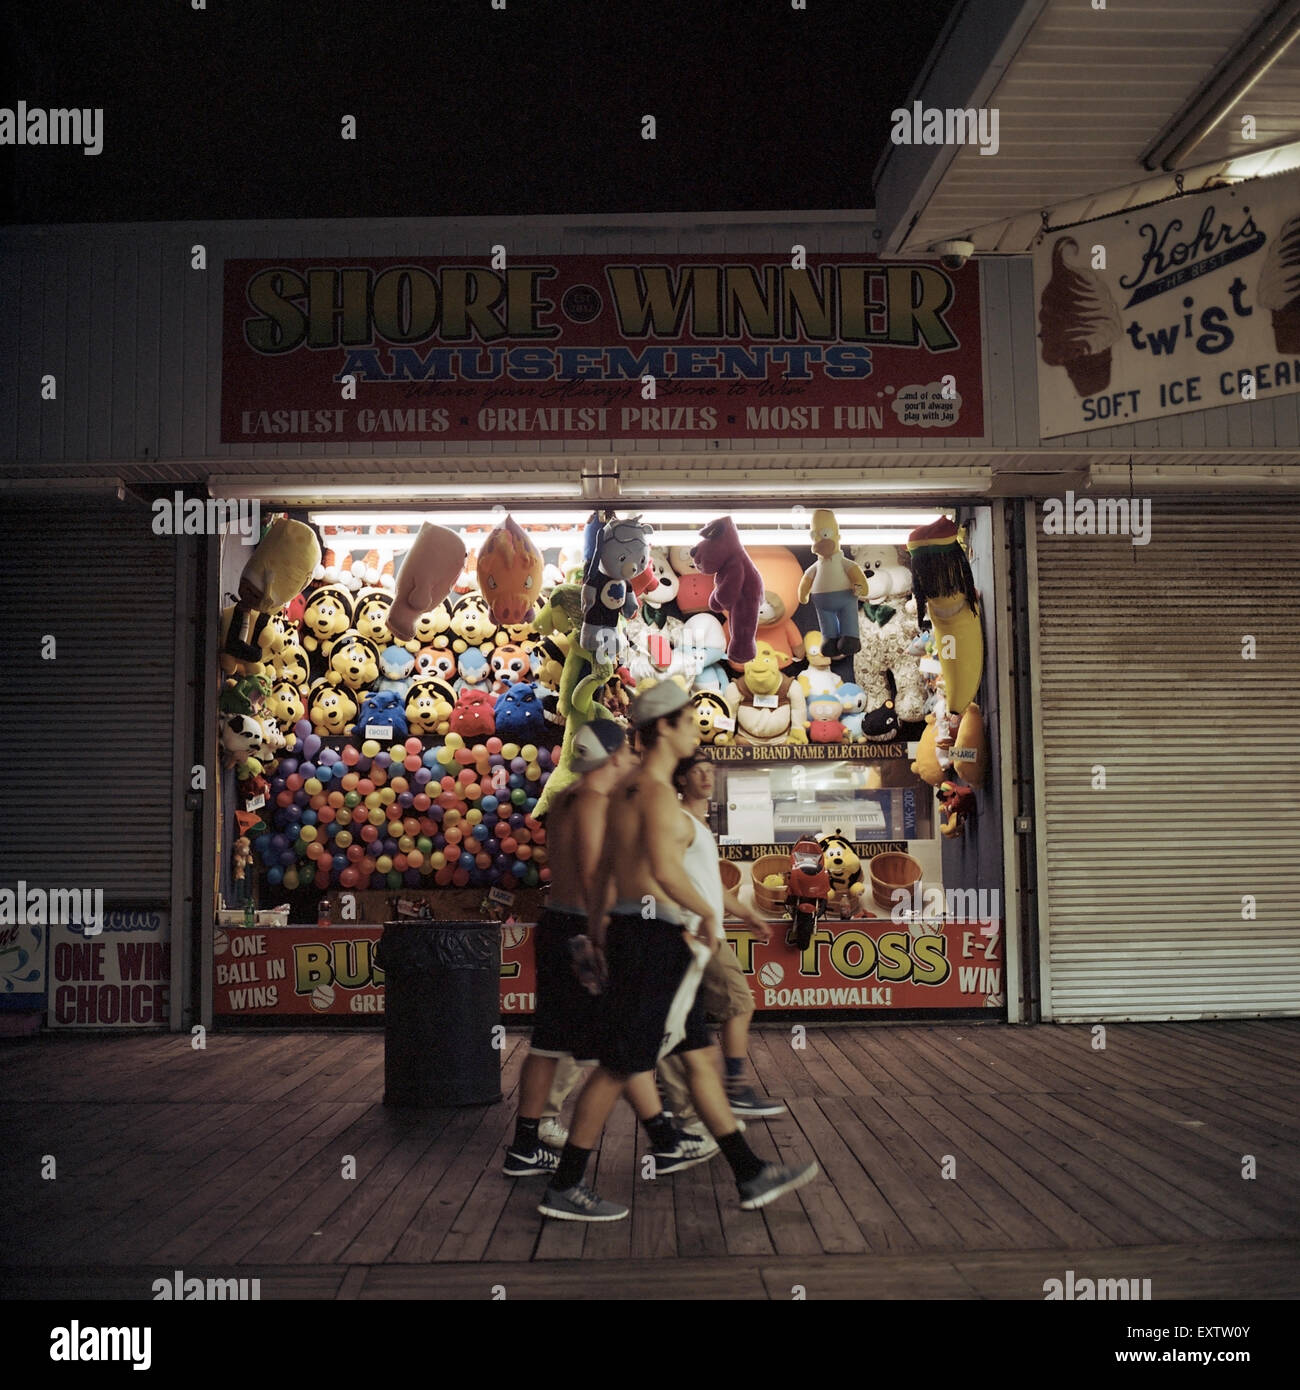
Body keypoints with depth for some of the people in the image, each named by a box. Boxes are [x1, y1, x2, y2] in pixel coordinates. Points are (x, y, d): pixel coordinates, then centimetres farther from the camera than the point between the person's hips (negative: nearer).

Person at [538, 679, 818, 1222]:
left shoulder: (626, 790, 15)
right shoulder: (657, 790, -16)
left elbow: (605, 867, 22)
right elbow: (665, 870, -31)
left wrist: (598, 928, 28)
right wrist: (708, 914, -17)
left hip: (631, 934, 10)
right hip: (654, 938, -10)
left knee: (702, 1057, 12)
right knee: (620, 1066, -1)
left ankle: (752, 1176, 20)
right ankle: (564, 1189, 11)